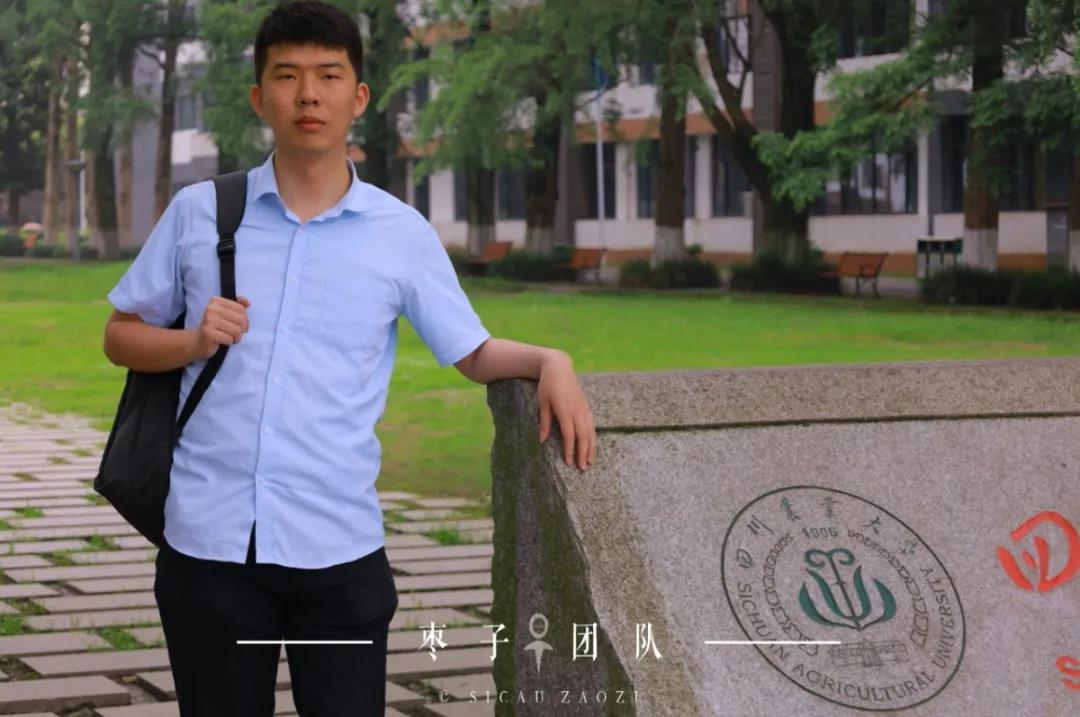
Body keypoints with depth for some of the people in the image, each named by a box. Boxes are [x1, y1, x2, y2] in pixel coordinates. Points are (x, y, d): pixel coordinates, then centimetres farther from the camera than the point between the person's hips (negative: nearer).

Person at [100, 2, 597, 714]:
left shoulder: (403, 234, 4)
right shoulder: (199, 210, 5)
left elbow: (475, 352, 10)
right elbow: (121, 336, 13)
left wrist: (549, 361, -10)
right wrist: (193, 343, -7)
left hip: (340, 548, 0)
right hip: (209, 543, 1)